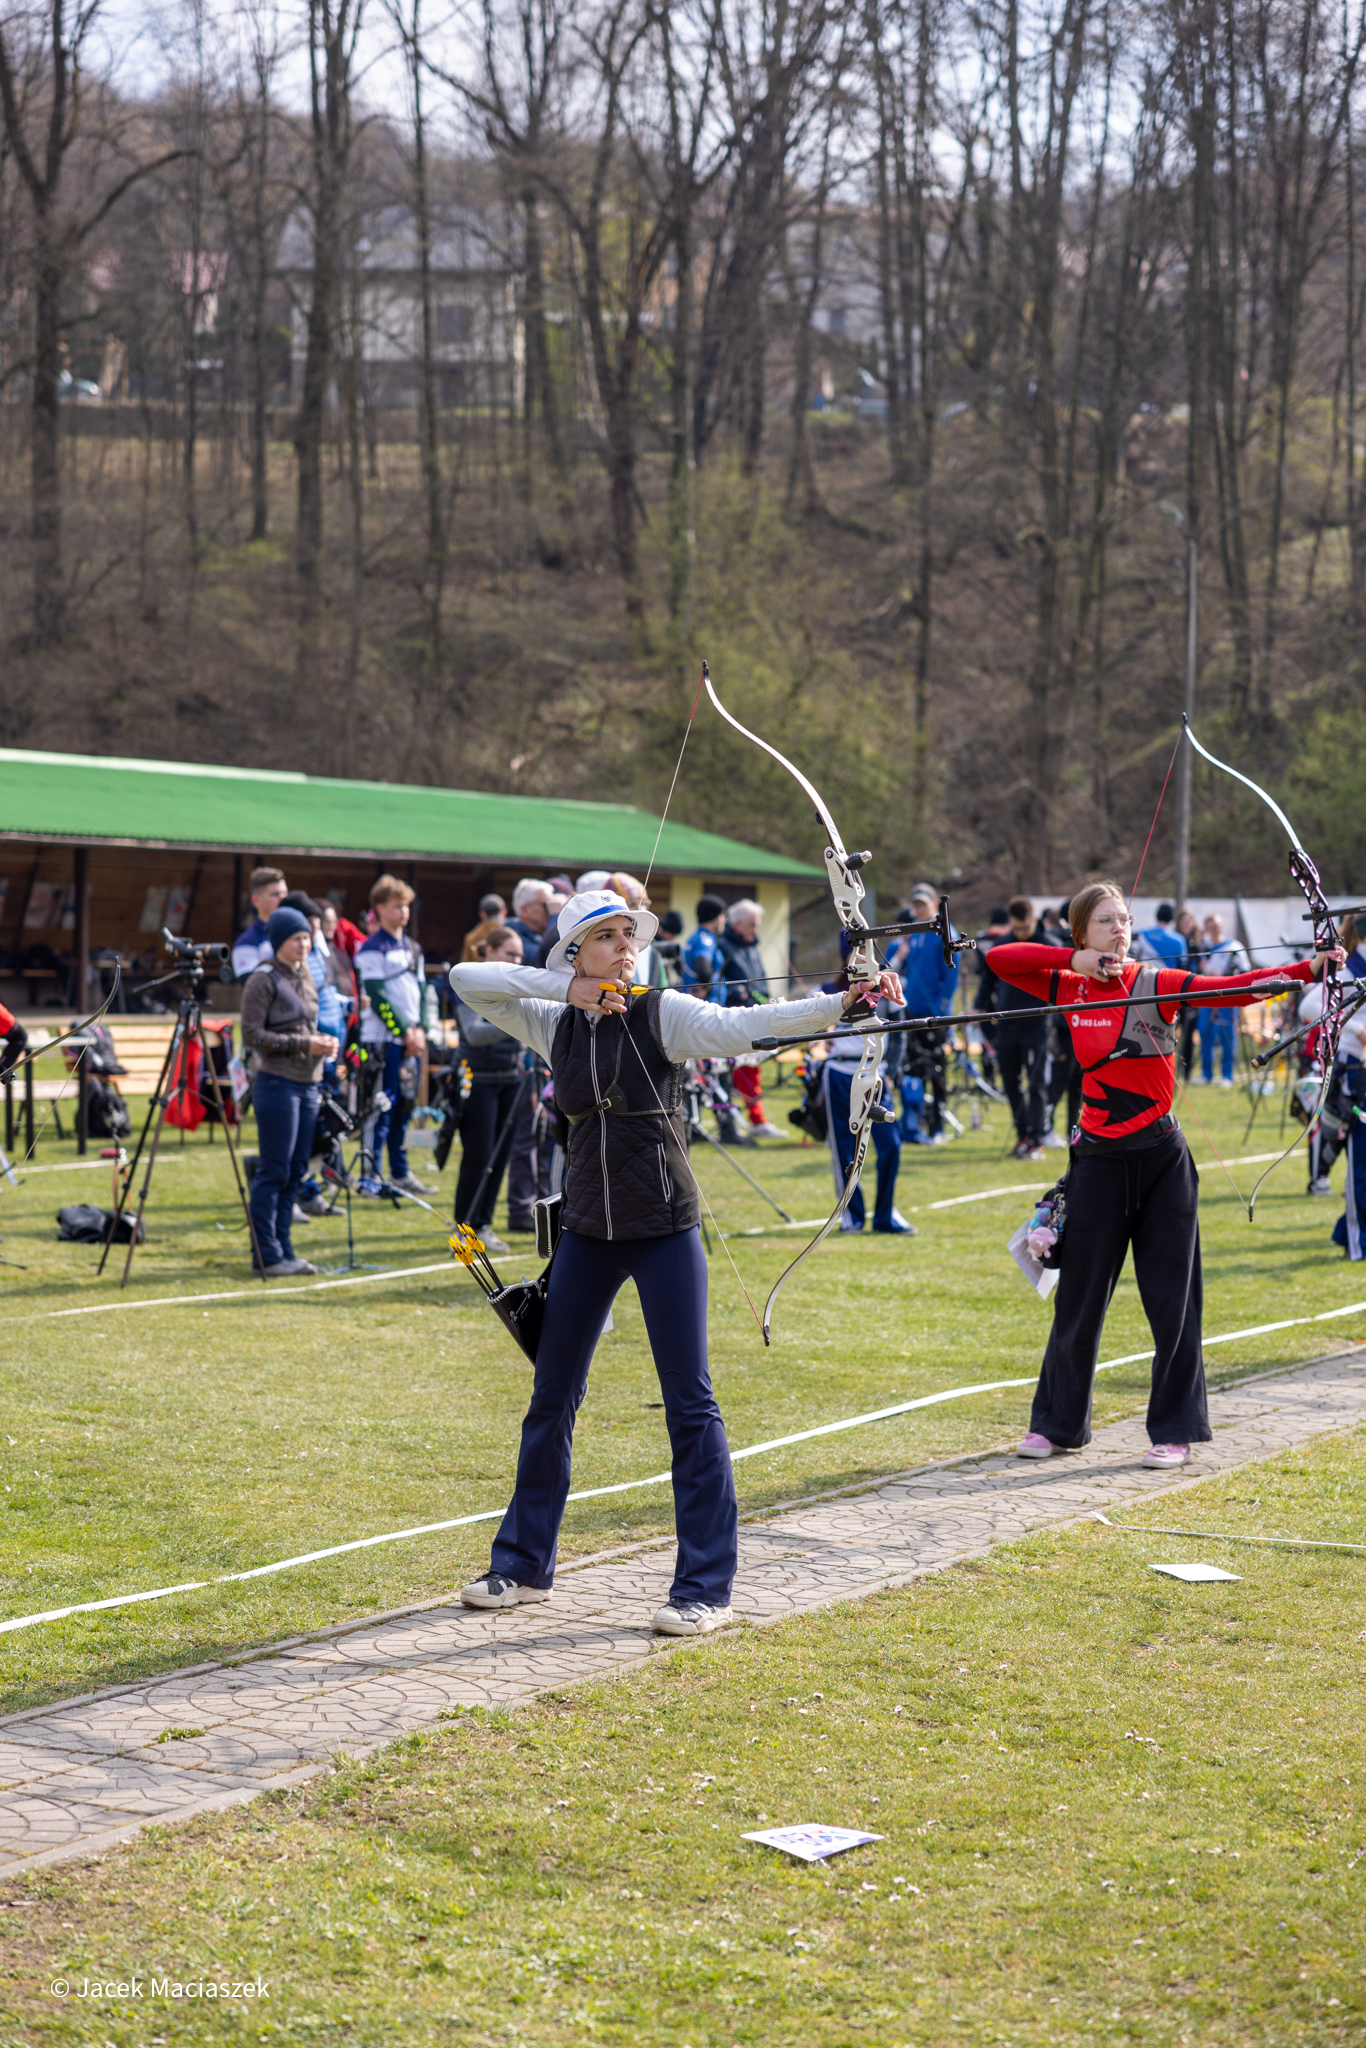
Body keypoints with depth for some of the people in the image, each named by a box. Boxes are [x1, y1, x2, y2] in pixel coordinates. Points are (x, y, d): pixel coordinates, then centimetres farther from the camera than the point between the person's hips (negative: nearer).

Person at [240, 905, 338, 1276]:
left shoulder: (304, 977, 16)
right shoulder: (263, 979, -8)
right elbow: (252, 1034, -13)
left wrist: (324, 1040, 3)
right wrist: (303, 1044, -17)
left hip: (307, 1085, 8)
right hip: (277, 1083, -8)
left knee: (295, 1173, 9)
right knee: (273, 1172, -5)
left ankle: (283, 1252, 15)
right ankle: (267, 1256, 0)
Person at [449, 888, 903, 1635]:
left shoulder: (664, 1013, -7)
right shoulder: (555, 1025, 4)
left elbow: (744, 1025, -21)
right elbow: (467, 979, 0)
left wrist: (841, 1003, -36)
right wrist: (562, 989, -11)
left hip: (663, 1229, -4)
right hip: (588, 1229, 4)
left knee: (689, 1403, -5)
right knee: (552, 1398, 12)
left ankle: (706, 1587, 0)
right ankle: (524, 1564, 26)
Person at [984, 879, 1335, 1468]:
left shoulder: (1157, 984, -5)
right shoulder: (1069, 990, 4)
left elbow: (1230, 988, -18)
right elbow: (1000, 959, -1)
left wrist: (1308, 969, -33)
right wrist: (1077, 960, -10)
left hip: (1161, 1158, -2)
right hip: (1099, 1159, 2)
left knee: (1171, 1298, 0)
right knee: (1080, 1294, 9)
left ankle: (1174, 1430, 9)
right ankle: (1058, 1423, 22)